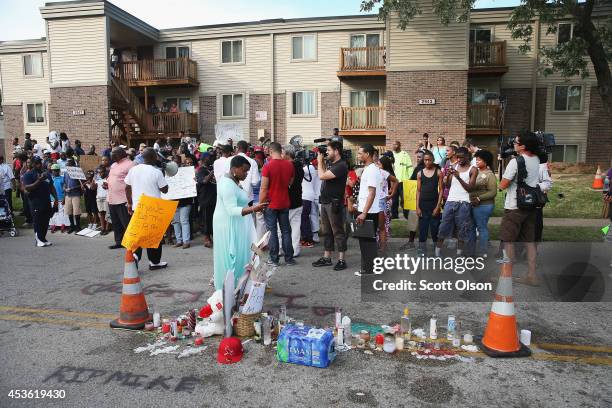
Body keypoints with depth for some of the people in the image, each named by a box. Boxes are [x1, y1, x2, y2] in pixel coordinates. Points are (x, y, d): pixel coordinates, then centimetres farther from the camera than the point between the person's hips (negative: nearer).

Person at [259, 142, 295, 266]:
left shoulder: (268, 166, -14)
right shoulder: (289, 165, -1)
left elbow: (263, 188, -13)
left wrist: (260, 203, -5)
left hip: (271, 204, -4)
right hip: (285, 203, 4)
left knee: (272, 231, 4)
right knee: (286, 230, 11)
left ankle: (274, 259, 9)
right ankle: (289, 258, 15)